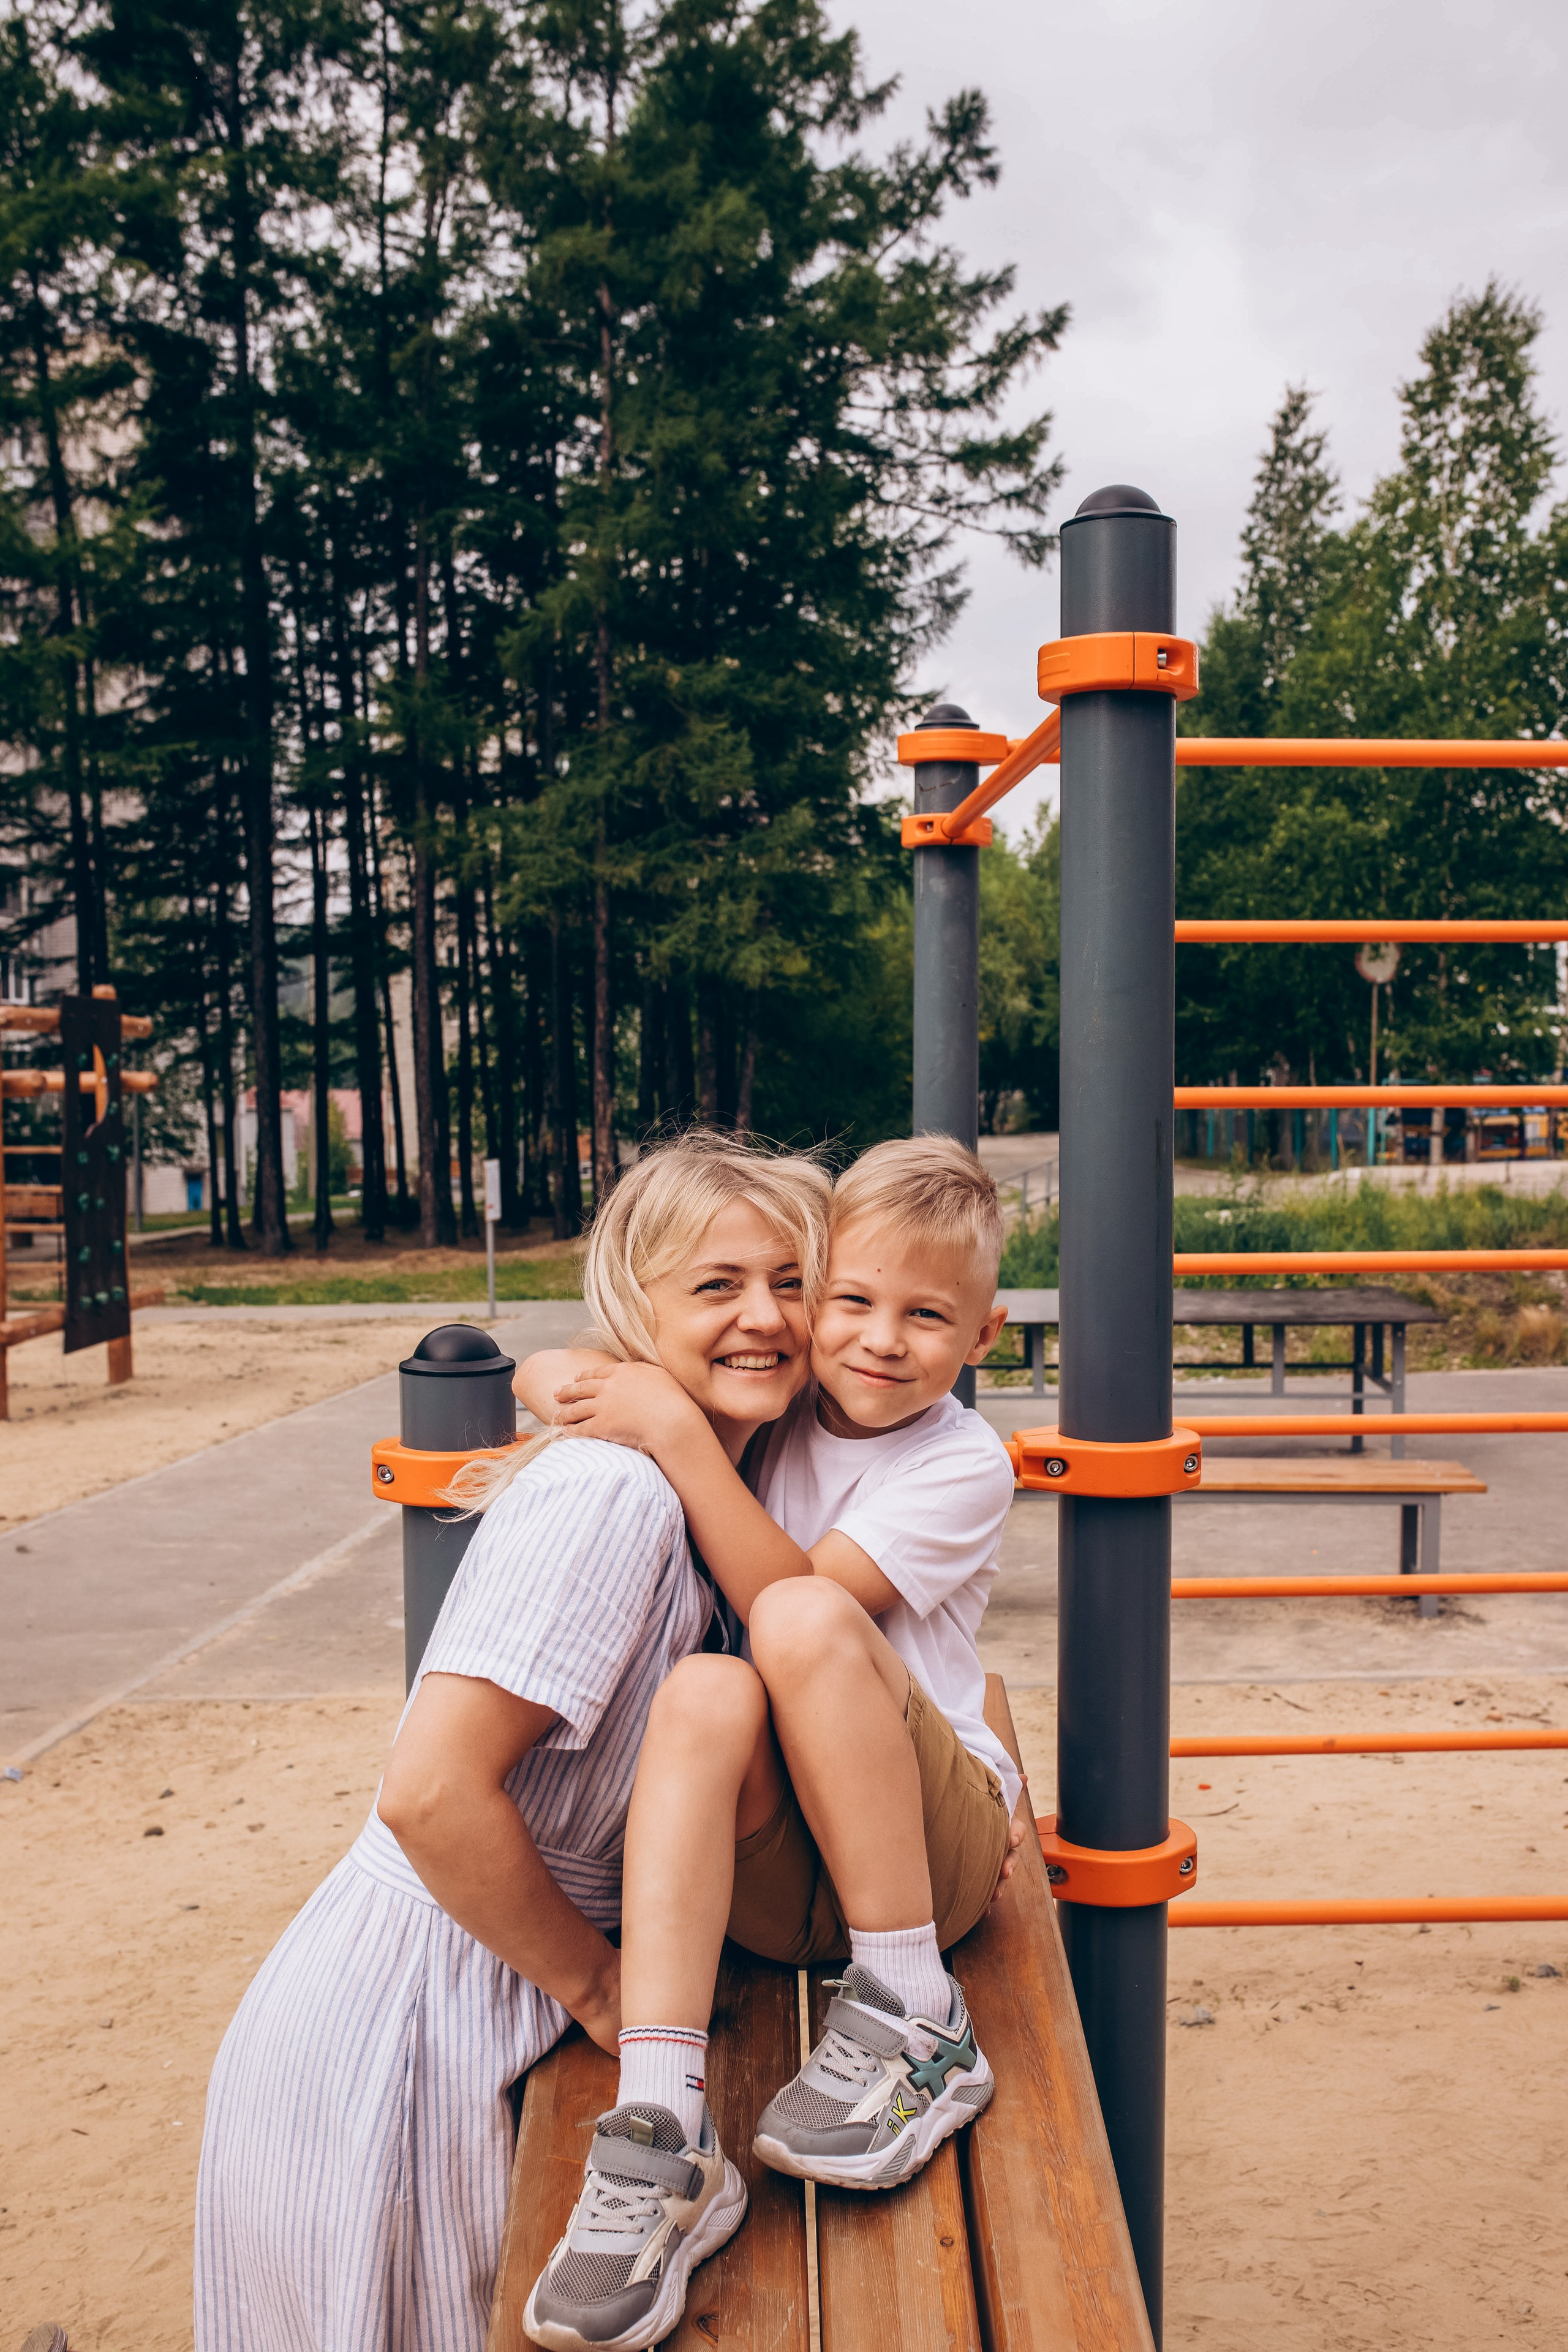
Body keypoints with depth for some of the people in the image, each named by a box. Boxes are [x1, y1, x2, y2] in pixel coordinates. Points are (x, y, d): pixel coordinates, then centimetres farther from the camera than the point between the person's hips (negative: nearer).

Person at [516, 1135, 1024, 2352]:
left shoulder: (964, 1463, -7)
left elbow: (791, 1593, -21)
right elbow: (545, 1374, 14)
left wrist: (675, 1431, -27)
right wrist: (578, 1385, -8)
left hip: (931, 1843, -3)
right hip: (765, 1863, 3)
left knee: (803, 1620, -31)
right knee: (706, 1692, -32)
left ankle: (916, 2023, -20)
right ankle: (656, 2137, -38)